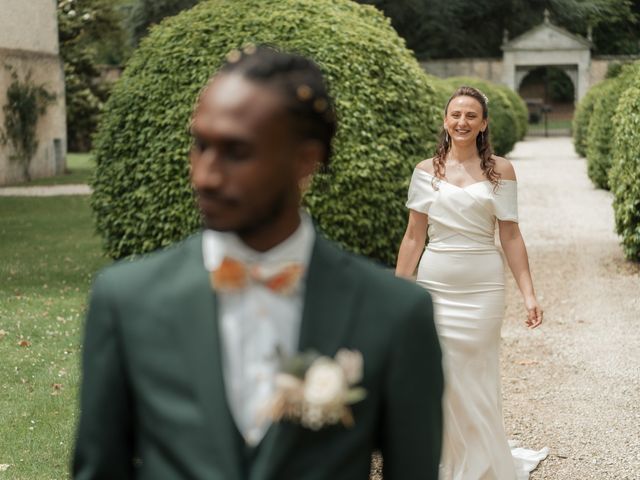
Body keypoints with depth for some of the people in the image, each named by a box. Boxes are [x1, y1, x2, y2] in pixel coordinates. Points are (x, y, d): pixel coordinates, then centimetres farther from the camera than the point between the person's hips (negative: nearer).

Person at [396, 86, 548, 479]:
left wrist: (529, 293, -3)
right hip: (435, 284, 1)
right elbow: (414, 237, 6)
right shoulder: (426, 171, 4)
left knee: (477, 383, 4)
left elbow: (510, 236, 2)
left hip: (483, 287, -1)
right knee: (440, 380, 3)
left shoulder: (500, 170, 1)